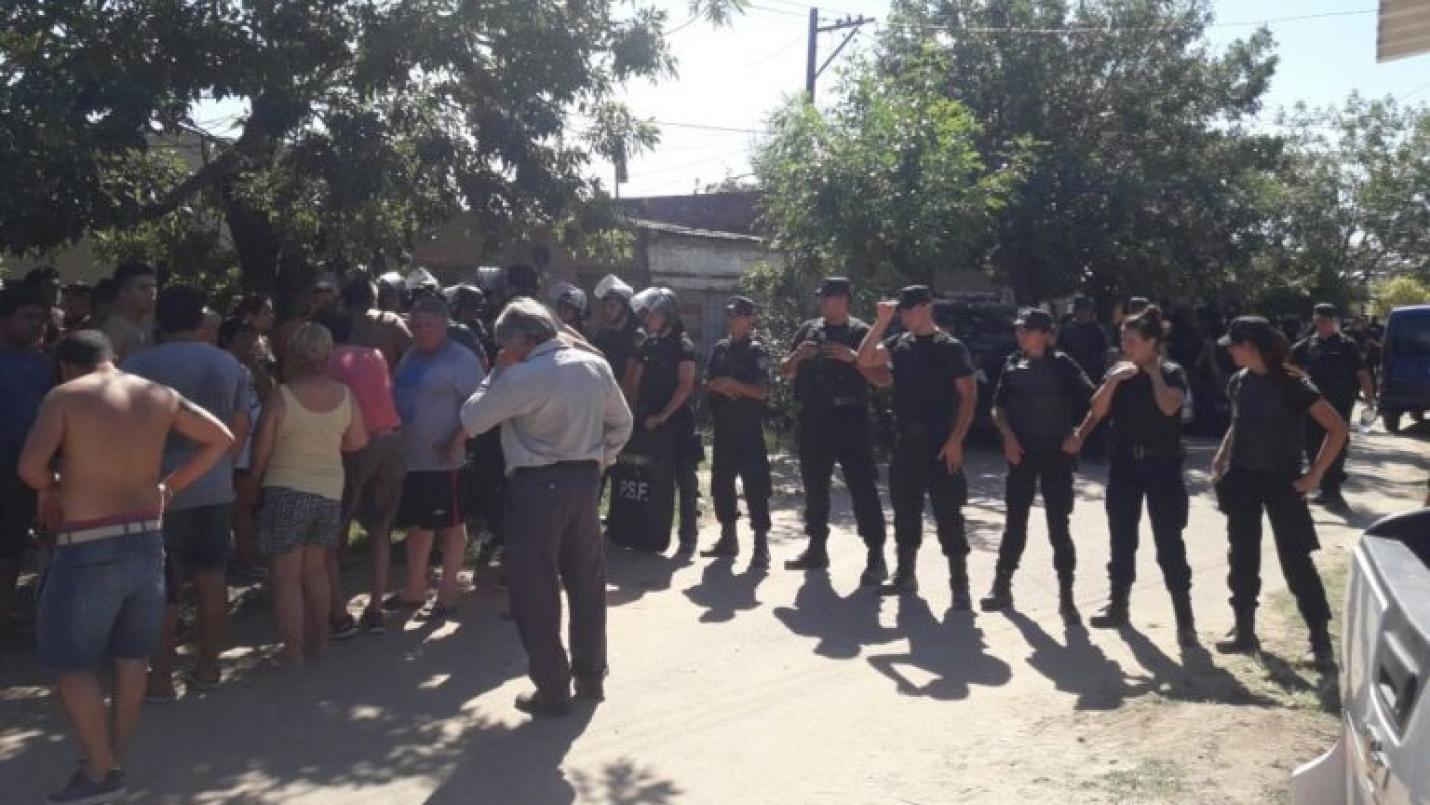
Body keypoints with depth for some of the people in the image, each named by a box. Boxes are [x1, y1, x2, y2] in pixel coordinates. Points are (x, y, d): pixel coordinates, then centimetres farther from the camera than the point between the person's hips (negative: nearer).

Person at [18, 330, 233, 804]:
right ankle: (112, 762, 28)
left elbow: (30, 466, -18)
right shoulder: (160, 395, 6)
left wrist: (52, 490, 4)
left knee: (70, 664, 8)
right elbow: (222, 439, 9)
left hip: (89, 548, -5)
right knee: (132, 661, 15)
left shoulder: (65, 396, -7)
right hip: (148, 539, 6)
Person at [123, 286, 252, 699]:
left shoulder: (139, 365, -10)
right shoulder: (230, 365, 4)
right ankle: (207, 667, 21)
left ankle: (160, 678, 11)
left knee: (161, 588, 5)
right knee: (212, 578, 13)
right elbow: (241, 428, 7)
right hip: (216, 488, 4)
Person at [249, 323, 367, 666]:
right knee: (315, 570, 20)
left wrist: (254, 482, 9)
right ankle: (319, 640, 28)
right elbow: (358, 441, 6)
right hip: (330, 493, 5)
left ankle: (293, 650, 8)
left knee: (286, 577, 5)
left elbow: (261, 450, -9)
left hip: (286, 492, -5)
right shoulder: (344, 394, -5)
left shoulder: (281, 397, -16)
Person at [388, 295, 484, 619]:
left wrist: (456, 443, -22)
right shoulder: (410, 355, 11)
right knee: (417, 525, 16)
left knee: (450, 526, 4)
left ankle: (447, 593, 13)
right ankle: (414, 590, 28)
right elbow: (396, 397, 20)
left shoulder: (460, 359, -11)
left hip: (442, 461, -8)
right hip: (409, 458, 8)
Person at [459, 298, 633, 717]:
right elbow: (622, 423, 12)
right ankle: (590, 677, 29)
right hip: (585, 479, 6)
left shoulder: (522, 376, -15)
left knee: (535, 589, 5)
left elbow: (471, 420, -9)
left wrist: (497, 373, -1)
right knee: (587, 582, 16)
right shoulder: (595, 365, 4)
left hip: (537, 485, -6)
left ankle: (552, 692, 10)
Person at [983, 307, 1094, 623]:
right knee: (1014, 521, 8)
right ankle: (1002, 587, 16)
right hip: (1021, 453, 3)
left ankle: (1066, 597, 7)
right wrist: (1008, 436, -5)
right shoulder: (1013, 364, 6)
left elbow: (1093, 402, -6)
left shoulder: (1062, 364, -4)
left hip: (1056, 454, -3)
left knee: (1058, 526, -1)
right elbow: (998, 406, 9)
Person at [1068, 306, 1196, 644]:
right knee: (1121, 538, 9)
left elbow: (1169, 407, -23)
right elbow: (1098, 410, -4)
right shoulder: (1118, 371, 5)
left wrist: (1154, 372, -14)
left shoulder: (1172, 373, -3)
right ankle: (1118, 606, 21)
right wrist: (1115, 378, -15)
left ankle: (1184, 617, 2)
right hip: (1124, 464, 4)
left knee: (1169, 541, -5)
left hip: (1162, 465, -4)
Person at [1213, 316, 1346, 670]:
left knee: (1296, 562, -4)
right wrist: (1222, 457, 6)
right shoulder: (1238, 382, 4)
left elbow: (1337, 428, -14)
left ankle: (1321, 642, 5)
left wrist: (1314, 475, -15)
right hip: (1243, 479, 6)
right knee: (1242, 558, 8)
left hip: (1281, 481, -6)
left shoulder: (1291, 383, -14)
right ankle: (1245, 633, 19)